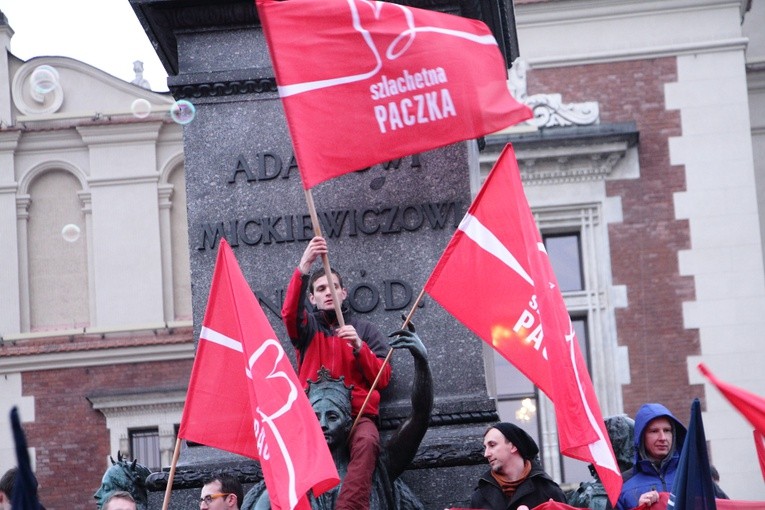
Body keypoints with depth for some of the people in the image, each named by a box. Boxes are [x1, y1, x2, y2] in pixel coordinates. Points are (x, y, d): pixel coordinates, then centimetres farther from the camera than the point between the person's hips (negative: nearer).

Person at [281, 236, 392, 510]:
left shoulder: (365, 330, 19)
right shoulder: (307, 327, 19)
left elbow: (382, 379, 9)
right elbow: (290, 313, -7)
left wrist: (358, 346, -7)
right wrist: (304, 266, -20)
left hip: (357, 412, 0)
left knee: (367, 441, -36)